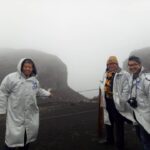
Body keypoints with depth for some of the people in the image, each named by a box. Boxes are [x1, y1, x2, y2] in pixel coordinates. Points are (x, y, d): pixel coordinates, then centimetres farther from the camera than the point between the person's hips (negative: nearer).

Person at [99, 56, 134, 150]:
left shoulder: (124, 75, -14)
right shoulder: (106, 75, 10)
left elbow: (126, 90, -20)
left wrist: (122, 103, -24)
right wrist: (103, 101, 14)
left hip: (117, 104, -8)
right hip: (108, 103, 8)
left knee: (119, 125, 5)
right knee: (108, 122, 23)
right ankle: (110, 140, 45)